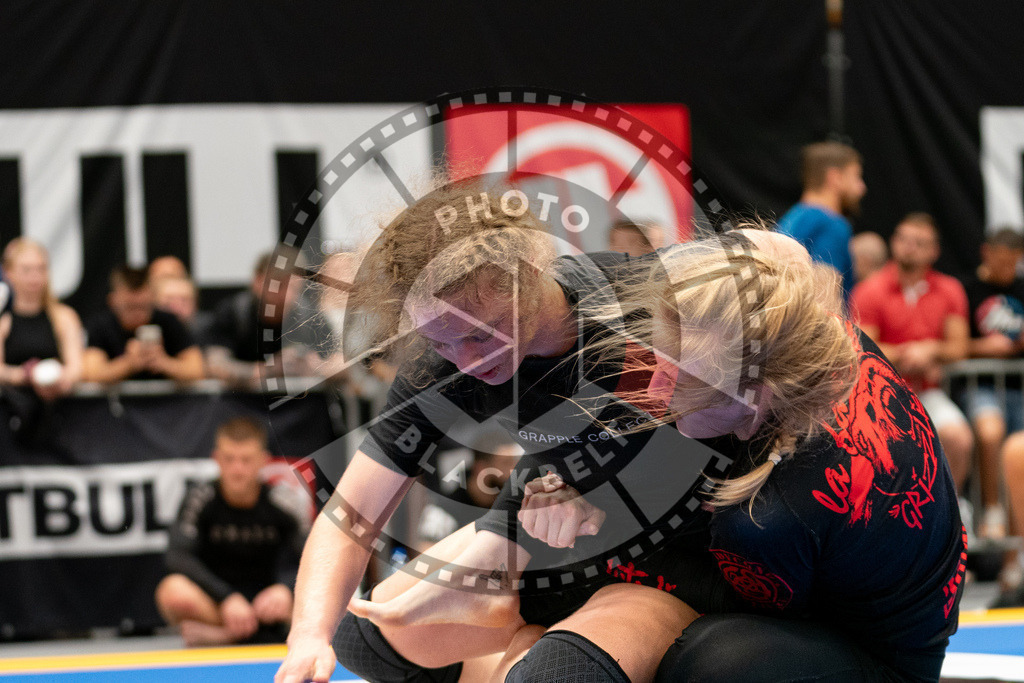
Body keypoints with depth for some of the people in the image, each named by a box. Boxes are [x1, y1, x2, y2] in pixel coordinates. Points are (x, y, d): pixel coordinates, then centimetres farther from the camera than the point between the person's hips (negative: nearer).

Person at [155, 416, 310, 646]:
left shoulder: (285, 503, -6)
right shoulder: (201, 500, -8)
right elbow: (178, 556, -20)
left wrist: (285, 588, -29)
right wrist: (227, 598, -31)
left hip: (265, 602, 2)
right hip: (213, 604, -2)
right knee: (174, 591, -34)